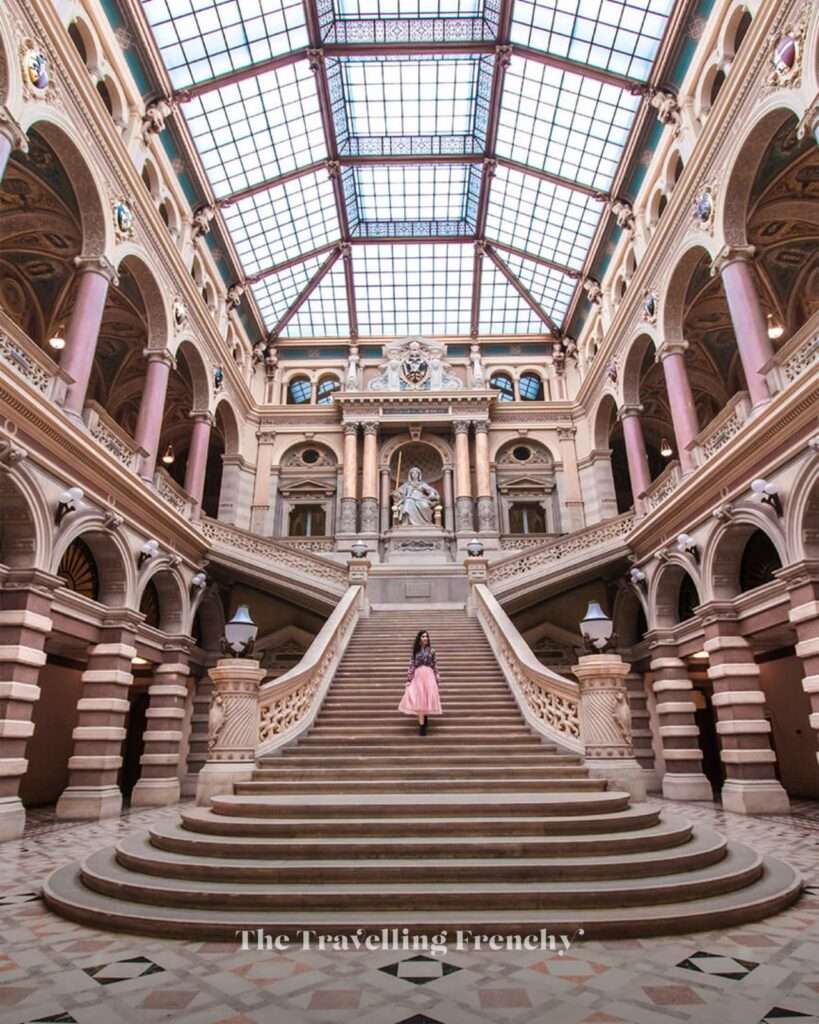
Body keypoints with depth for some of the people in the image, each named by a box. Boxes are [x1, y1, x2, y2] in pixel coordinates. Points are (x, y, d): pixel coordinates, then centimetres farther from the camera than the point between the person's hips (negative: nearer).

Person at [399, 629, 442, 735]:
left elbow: (435, 665, 5)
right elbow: (411, 665, 5)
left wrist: (438, 679, 2)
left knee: (427, 698, 0)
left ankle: (424, 717, 19)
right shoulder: (416, 650, 6)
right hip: (418, 676, 0)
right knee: (419, 699, -5)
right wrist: (409, 679, 0)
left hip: (429, 676, 0)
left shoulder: (431, 650, 5)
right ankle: (422, 725, -7)